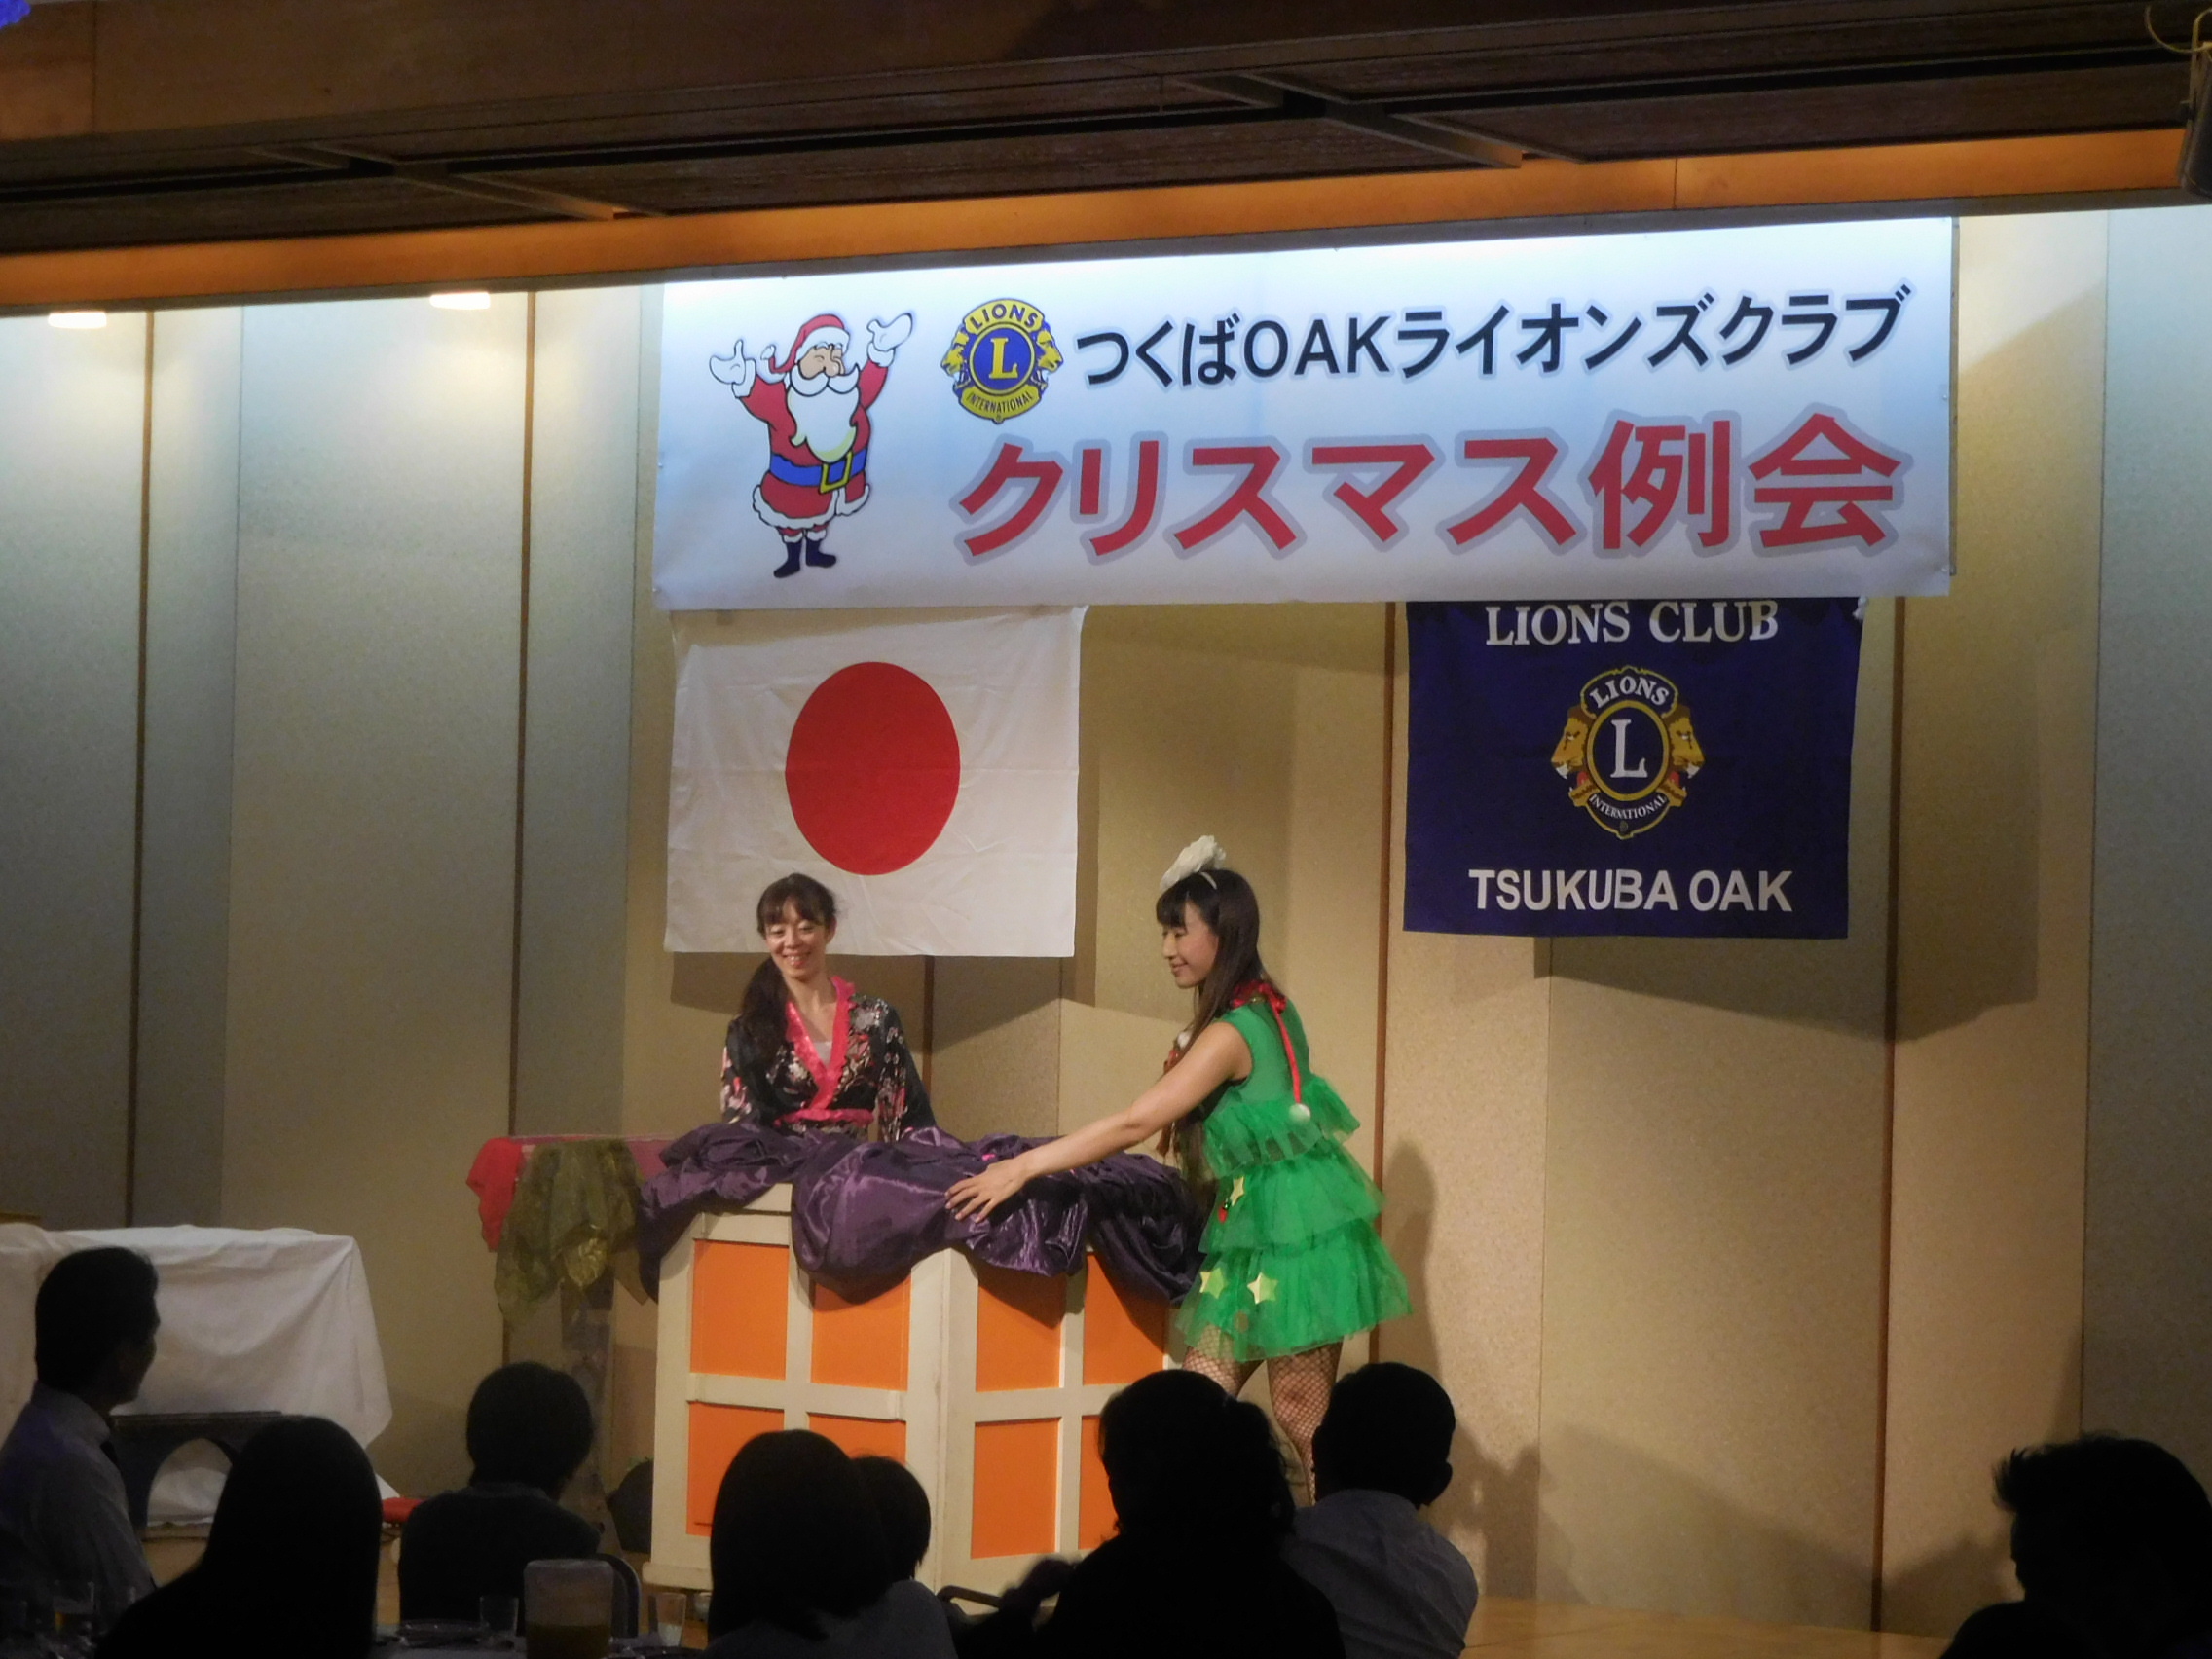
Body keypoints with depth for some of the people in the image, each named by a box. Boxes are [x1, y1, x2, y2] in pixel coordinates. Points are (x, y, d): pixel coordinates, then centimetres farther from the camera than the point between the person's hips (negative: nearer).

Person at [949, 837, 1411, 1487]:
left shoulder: (1232, 1034, -19)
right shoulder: (1266, 1011, 9)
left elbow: (1135, 1123, -23)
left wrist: (1020, 1169, -21)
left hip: (1292, 1237, -9)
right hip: (1250, 1235, 9)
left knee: (1300, 1414, -3)